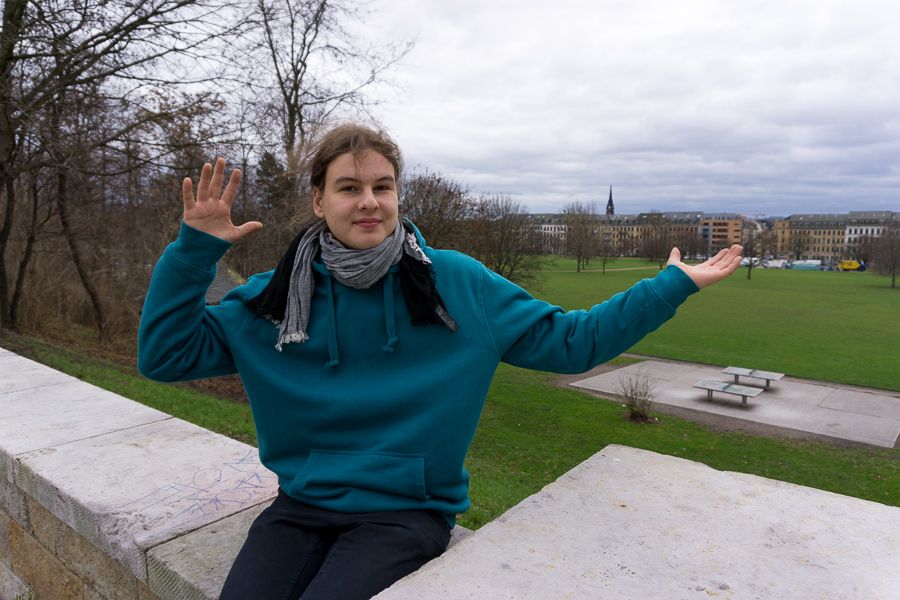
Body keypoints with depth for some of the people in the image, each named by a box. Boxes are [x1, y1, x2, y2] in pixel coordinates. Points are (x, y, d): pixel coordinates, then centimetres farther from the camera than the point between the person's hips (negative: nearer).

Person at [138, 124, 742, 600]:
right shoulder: (279, 296, 0)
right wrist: (194, 250, -10)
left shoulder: (455, 284, -5)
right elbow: (165, 354, 1)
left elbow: (569, 341, -2)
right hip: (301, 507, 3)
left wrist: (671, 286, -3)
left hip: (407, 511, -2)